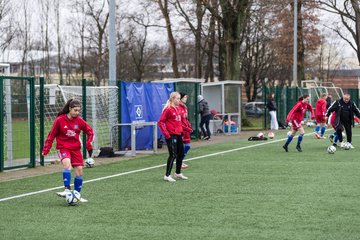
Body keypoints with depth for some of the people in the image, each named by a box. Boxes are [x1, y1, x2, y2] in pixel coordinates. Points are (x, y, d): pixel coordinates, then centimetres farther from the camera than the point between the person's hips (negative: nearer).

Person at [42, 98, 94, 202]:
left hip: (75, 148, 4)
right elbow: (51, 135, -3)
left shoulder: (79, 120, -2)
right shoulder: (60, 120, -11)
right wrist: (46, 149, -4)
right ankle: (67, 189, -34)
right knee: (67, 163, -32)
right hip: (63, 147, -4)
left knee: (79, 170, 0)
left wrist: (89, 145, 0)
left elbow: (90, 131, 9)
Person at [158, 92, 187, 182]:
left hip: (178, 134, 9)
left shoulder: (177, 109, 12)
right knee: (173, 155, -10)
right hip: (171, 135, -9)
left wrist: (181, 130, 13)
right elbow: (160, 122, -15)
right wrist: (166, 134, -17)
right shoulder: (168, 109, -13)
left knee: (181, 153, 15)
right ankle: (167, 175, -3)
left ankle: (178, 173, 29)